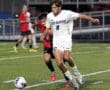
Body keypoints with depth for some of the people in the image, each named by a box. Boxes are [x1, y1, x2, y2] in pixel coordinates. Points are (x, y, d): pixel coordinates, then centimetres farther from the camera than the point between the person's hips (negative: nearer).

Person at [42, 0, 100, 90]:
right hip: (56, 41, 4)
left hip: (66, 39, -3)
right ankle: (71, 78, 6)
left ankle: (76, 73, -4)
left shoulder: (67, 13, -4)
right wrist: (43, 36, 12)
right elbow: (48, 28, 23)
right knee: (59, 63, -13)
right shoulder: (49, 16, 9)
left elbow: (80, 16, -5)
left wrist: (92, 19, -10)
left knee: (67, 57, -30)